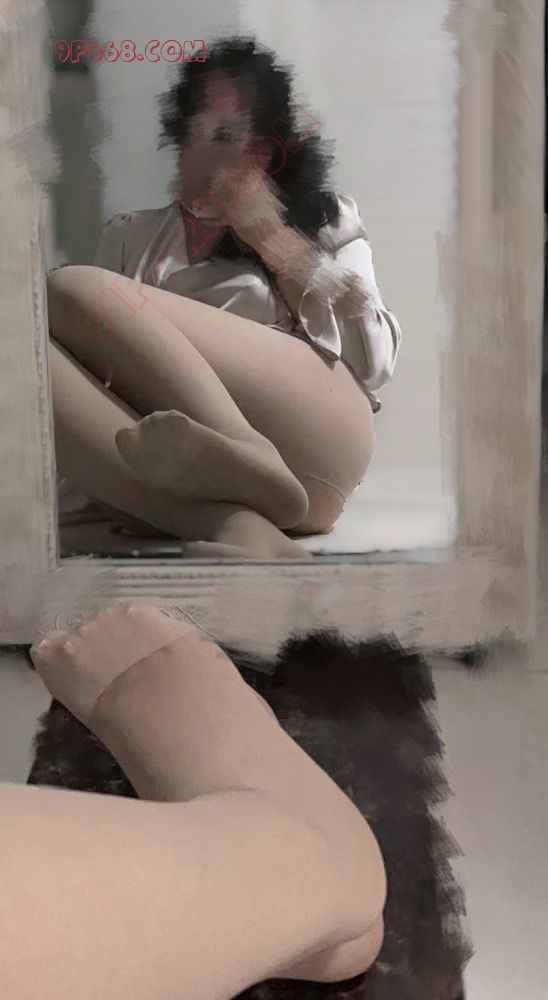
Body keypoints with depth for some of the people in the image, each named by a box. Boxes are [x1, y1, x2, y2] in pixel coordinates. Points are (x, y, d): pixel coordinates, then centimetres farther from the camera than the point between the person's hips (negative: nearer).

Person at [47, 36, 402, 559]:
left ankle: (243, 459, -38)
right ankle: (238, 529, -41)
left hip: (311, 440, -2)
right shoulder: (129, 236, 29)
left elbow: (376, 360, 8)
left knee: (68, 290, -17)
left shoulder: (328, 221, 23)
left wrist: (274, 236, 7)